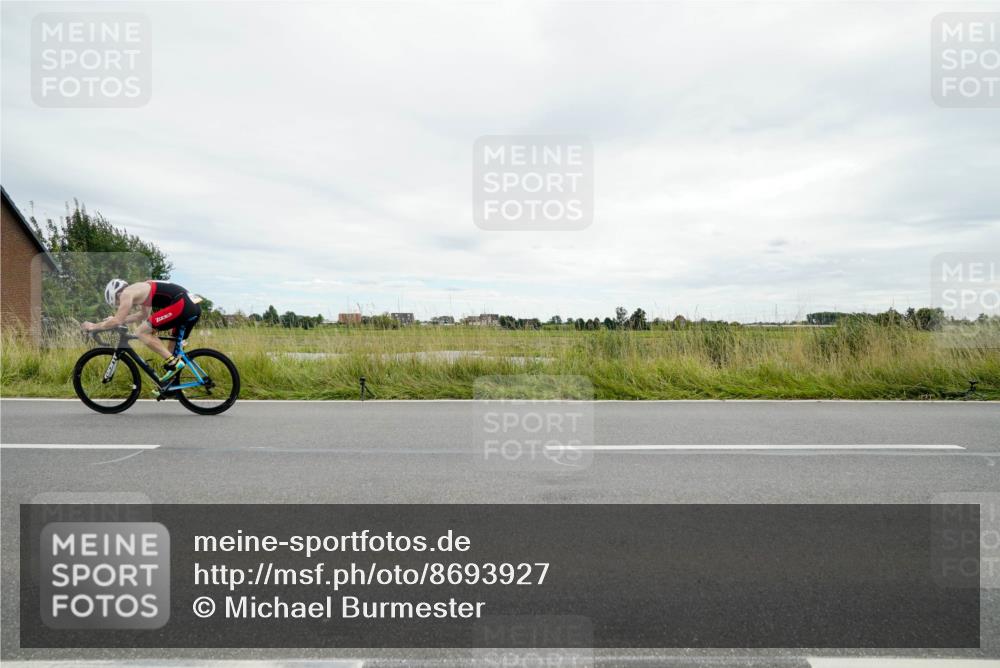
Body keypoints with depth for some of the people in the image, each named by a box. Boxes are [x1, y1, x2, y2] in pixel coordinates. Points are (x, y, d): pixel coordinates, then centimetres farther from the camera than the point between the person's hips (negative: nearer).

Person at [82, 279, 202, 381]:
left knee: (141, 332, -1)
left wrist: (94, 326, 17)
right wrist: (115, 319, 45)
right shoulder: (140, 289, 30)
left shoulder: (127, 293, 3)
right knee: (174, 347, 20)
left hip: (181, 305, -9)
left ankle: (173, 362, -6)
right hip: (193, 306, 9)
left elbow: (118, 321, 1)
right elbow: (144, 315, 41)